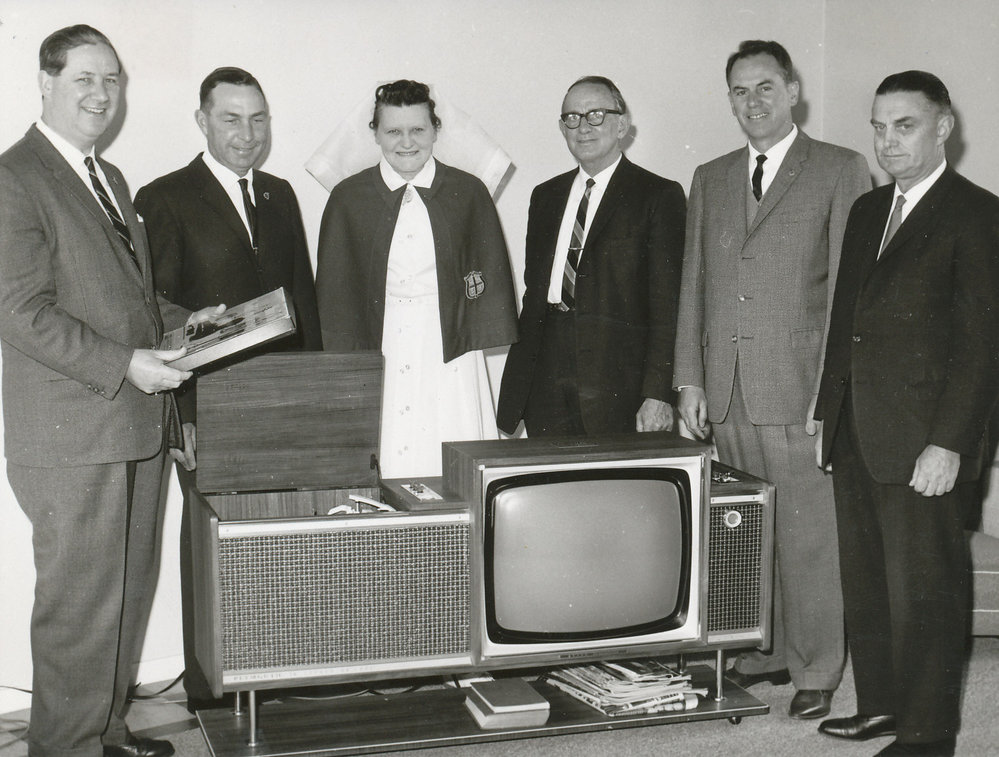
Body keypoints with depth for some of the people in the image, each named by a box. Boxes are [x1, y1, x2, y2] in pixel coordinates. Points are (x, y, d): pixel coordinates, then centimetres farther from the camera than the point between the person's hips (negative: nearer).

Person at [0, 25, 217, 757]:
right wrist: (124, 363, -21)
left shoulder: (111, 179, 18)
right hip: (72, 436, -9)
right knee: (80, 606, 0)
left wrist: (181, 321, 10)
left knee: (129, 593, 17)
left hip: (137, 425, 9)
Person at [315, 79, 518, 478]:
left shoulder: (468, 192, 5)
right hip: (377, 353, 0)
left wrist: (478, 335, 1)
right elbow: (334, 287, 8)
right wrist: (346, 355, 3)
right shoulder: (348, 197, 5)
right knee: (385, 469, -2)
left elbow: (492, 273, 9)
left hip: (451, 355, 0)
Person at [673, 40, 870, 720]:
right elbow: (694, 283, 16)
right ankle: (767, 652, 23)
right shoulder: (710, 179, 16)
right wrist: (691, 379, 9)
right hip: (728, 391, 5)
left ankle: (818, 670, 13)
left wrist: (832, 389, -10)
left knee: (809, 535, 0)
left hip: (800, 387, -4)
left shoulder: (841, 171, 1)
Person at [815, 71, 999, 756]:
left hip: (923, 445, -7)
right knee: (865, 583, 14)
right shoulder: (868, 211, 16)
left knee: (922, 592, 2)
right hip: (857, 438, 7)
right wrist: (829, 412, 13)